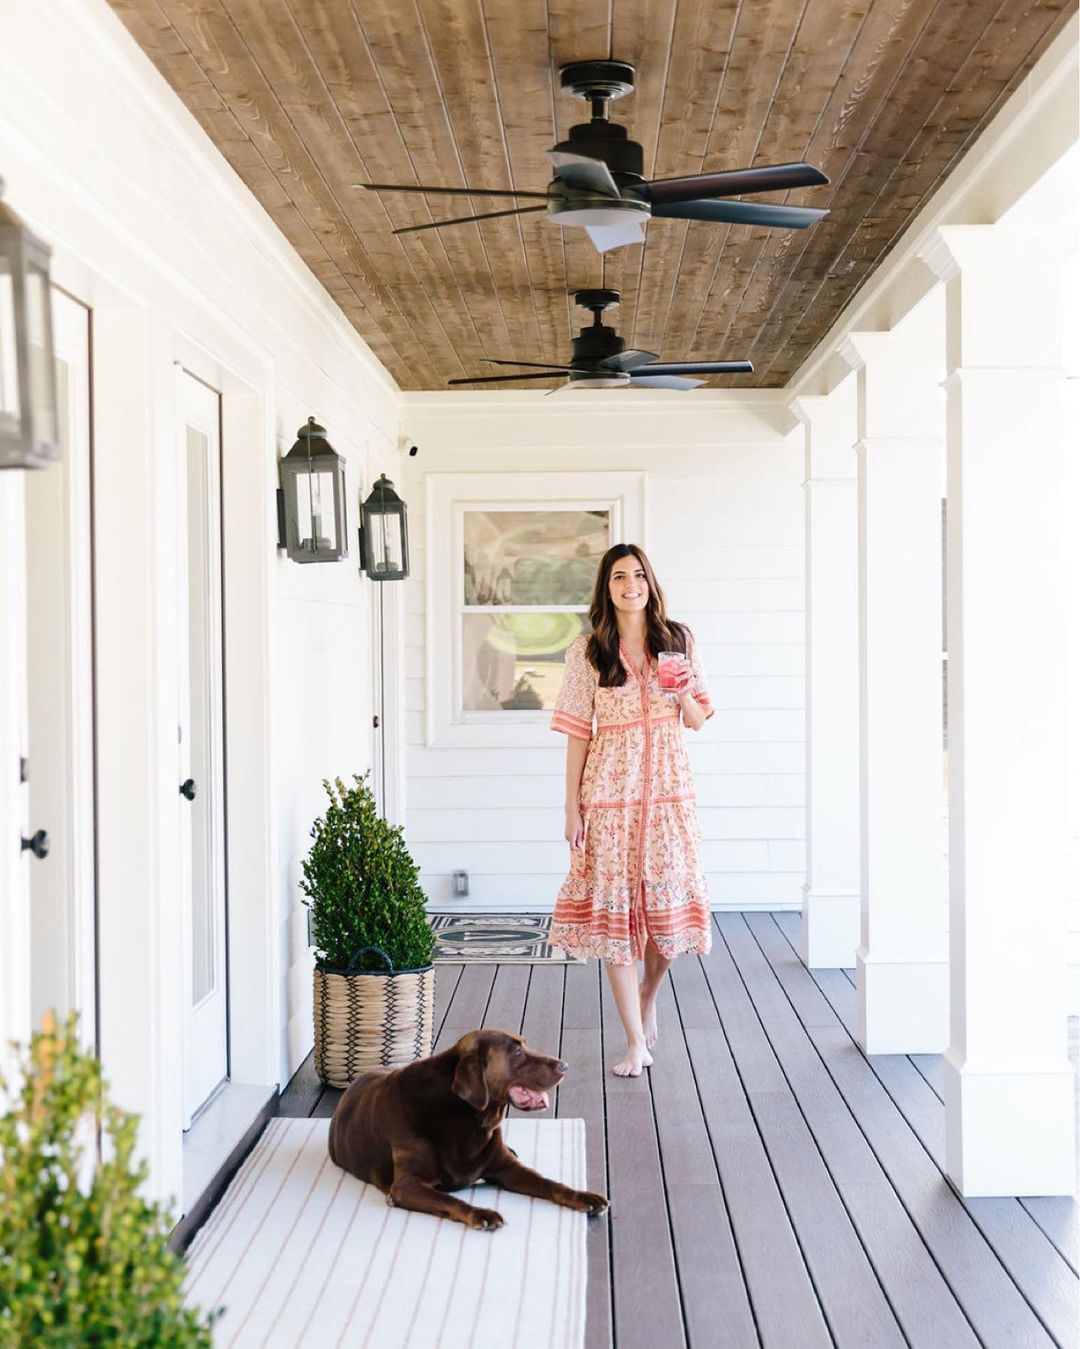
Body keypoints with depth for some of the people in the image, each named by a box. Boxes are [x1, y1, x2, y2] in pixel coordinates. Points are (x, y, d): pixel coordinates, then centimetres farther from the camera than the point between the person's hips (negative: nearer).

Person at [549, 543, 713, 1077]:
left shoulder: (679, 641, 6)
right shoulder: (588, 652, 2)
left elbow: (698, 721, 11)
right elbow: (578, 731, 1)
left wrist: (685, 695, -11)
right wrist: (572, 806, -2)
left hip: (668, 787, 2)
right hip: (609, 790, -2)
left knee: (668, 899, 2)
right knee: (613, 907, -2)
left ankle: (648, 992, 34)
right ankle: (637, 1042, 5)